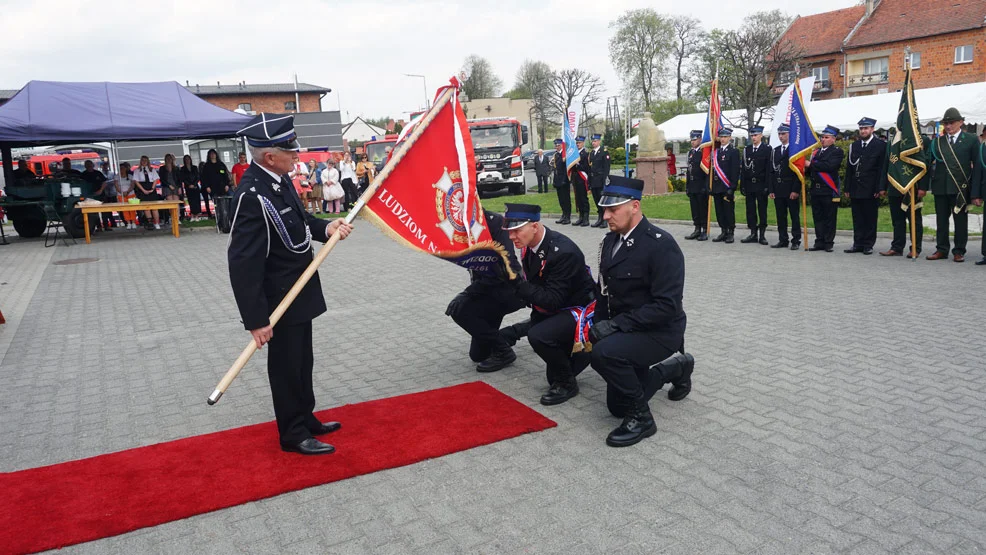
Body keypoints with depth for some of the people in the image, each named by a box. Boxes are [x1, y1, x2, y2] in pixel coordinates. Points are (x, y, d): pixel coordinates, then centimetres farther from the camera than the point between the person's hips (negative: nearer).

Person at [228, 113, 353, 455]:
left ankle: (305, 419, 38)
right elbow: (242, 262, -27)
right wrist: (256, 319, -25)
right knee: (287, 366, 7)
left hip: (298, 292, 9)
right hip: (279, 301, -9)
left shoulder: (279, 179, 1)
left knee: (302, 362, 21)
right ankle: (293, 434, 23)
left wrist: (325, 228, -4)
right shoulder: (253, 196, -27)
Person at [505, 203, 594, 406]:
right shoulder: (530, 245, -6)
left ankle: (565, 383, -8)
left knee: (539, 335, -30)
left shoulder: (563, 252, -29)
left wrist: (516, 282, -34)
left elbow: (552, 301, -30)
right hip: (553, 308, 9)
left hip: (579, 309, -9)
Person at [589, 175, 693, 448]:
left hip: (660, 332, -8)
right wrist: (598, 326, -4)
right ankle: (676, 368, 36)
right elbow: (603, 290, 10)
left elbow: (667, 305, -28)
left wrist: (616, 324, -30)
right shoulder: (610, 240, 1)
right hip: (623, 331, 8)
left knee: (604, 353, -35)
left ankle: (640, 417, -13)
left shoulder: (661, 244, -23)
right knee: (617, 406, 17)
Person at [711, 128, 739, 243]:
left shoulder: (733, 152, -3)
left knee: (729, 211, -1)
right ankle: (723, 232, 16)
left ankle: (730, 233, 6)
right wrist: (711, 186, 10)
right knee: (719, 211, 9)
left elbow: (735, 171, -9)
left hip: (727, 187, -6)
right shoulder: (716, 151, 15)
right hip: (717, 187, 6)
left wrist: (732, 188, -16)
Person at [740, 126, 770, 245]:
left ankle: (762, 235, 6)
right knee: (750, 210, 5)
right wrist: (742, 185, 3)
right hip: (749, 185, 4)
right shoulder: (747, 149, 11)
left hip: (761, 185, -4)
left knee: (762, 210, 1)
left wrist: (767, 186, -12)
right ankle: (753, 234, 10)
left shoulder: (767, 149, -1)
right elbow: (744, 168, 9)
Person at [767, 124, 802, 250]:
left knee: (795, 216, 1)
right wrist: (771, 190, 5)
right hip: (778, 190, 5)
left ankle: (796, 241, 6)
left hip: (791, 190, -5)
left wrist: (796, 190, -15)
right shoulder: (775, 151, 14)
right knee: (780, 216, 7)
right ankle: (782, 240, 13)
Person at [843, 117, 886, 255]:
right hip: (855, 189, 4)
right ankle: (858, 244, 13)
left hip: (871, 190, -4)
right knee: (857, 218, 7)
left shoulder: (881, 145, 0)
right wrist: (847, 188, 7)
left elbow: (882, 169, -5)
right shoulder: (854, 145, 13)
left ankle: (868, 245, 8)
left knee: (870, 218, 1)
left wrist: (880, 188, -12)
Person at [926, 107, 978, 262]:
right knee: (941, 220, 8)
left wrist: (975, 189, -7)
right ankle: (941, 250, 16)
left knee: (960, 220, 4)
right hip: (940, 187, 2)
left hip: (961, 187, -2)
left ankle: (959, 251, 11)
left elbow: (977, 165, 0)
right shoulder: (937, 141, 9)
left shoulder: (971, 140, 3)